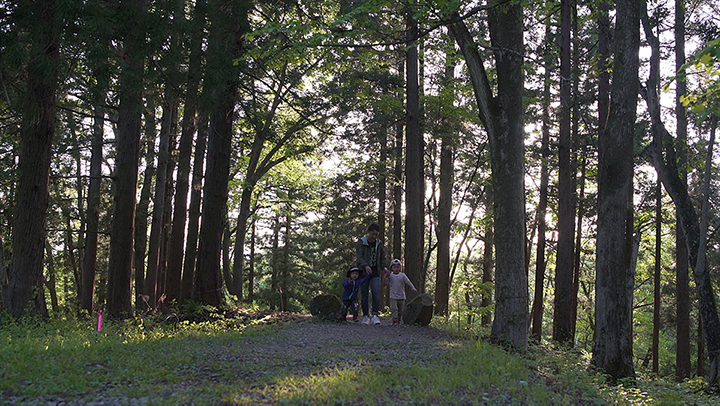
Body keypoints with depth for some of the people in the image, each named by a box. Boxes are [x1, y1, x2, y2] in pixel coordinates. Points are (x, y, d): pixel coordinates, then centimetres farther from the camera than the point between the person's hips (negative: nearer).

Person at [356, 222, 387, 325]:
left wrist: (383, 267, 0)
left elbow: (382, 257, 20)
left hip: (375, 273, 3)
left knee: (376, 294, -13)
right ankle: (366, 316, 13)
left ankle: (375, 315, -15)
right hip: (363, 272, -2)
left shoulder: (379, 243, 11)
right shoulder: (361, 242, -3)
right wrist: (366, 266, -32)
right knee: (364, 296, 1)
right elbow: (359, 257, -14)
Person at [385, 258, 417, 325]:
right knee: (393, 308, -17)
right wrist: (386, 277, -15)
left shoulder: (402, 275, 3)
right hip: (393, 296, -2)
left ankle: (399, 320, 23)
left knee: (400, 310, 9)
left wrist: (413, 288, -20)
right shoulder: (390, 275, 2)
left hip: (401, 296, 2)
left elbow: (408, 282, -4)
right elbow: (387, 284, -2)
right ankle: (395, 320, -17)